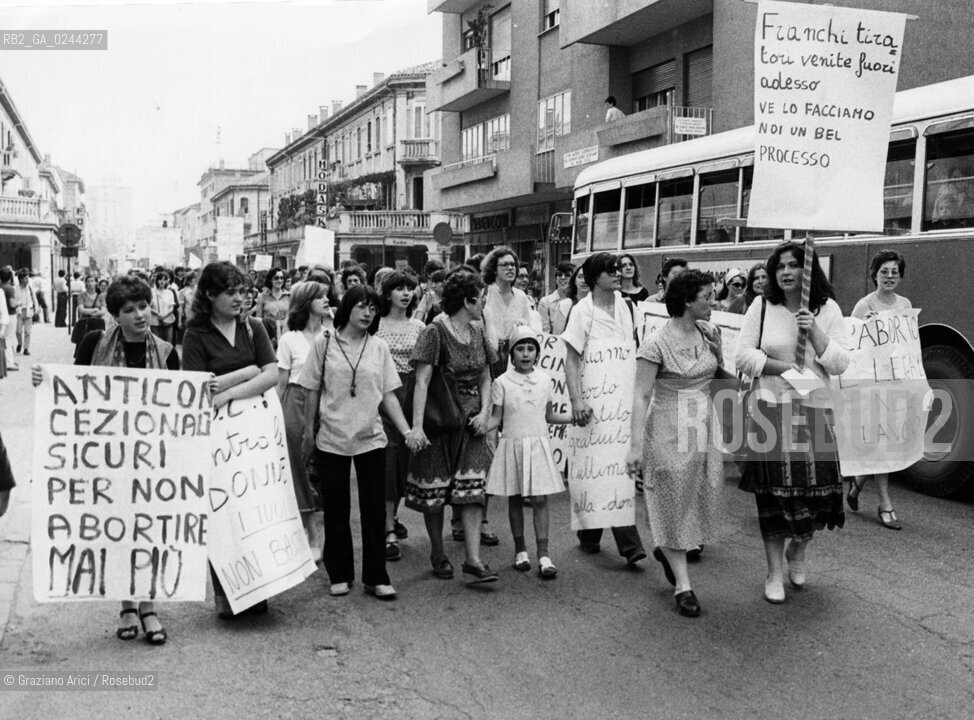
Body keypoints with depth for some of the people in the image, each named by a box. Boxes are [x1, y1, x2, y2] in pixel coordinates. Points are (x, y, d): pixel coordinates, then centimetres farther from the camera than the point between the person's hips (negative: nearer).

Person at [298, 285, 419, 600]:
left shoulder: (379, 347, 4)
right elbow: (312, 393, 3)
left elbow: (388, 395, 4)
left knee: (374, 509, 3)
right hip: (331, 440, -1)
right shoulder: (324, 344, -2)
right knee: (336, 510, 8)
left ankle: (375, 577, 13)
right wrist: (308, 433, 5)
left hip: (371, 438, 1)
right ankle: (339, 575, 22)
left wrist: (407, 431, -6)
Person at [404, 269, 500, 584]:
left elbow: (485, 378, 14)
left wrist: (485, 412, -2)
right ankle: (437, 553, 24)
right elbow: (422, 381, -19)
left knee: (472, 489, -4)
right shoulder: (435, 331, -13)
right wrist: (417, 426, -26)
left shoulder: (477, 331, 8)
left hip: (471, 423, 5)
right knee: (435, 489, 5)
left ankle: (473, 561, -4)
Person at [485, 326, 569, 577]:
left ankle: (543, 555, -1)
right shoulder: (502, 382, -3)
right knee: (515, 499, 7)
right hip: (512, 444, -1)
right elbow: (496, 418, 0)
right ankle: (520, 550, 21)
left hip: (538, 445, 1)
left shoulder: (544, 380, 5)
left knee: (540, 499, -3)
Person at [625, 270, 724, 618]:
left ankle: (666, 549, 40)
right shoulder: (656, 344, -16)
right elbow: (641, 396, -17)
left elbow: (721, 373, 17)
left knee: (702, 498, 12)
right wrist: (635, 445, -21)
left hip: (704, 428, 6)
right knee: (674, 504, 4)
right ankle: (683, 585, 14)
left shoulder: (709, 333, 3)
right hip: (670, 430, -6)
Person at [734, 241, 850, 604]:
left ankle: (797, 551, 31)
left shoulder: (827, 309, 4)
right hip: (771, 408, -1)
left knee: (817, 487, 1)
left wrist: (815, 332, -15)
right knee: (773, 490, -1)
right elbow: (743, 356, -2)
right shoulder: (761, 307, 1)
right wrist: (784, 367, -12)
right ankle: (774, 572, 13)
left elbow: (840, 364, -2)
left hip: (815, 410, 1)